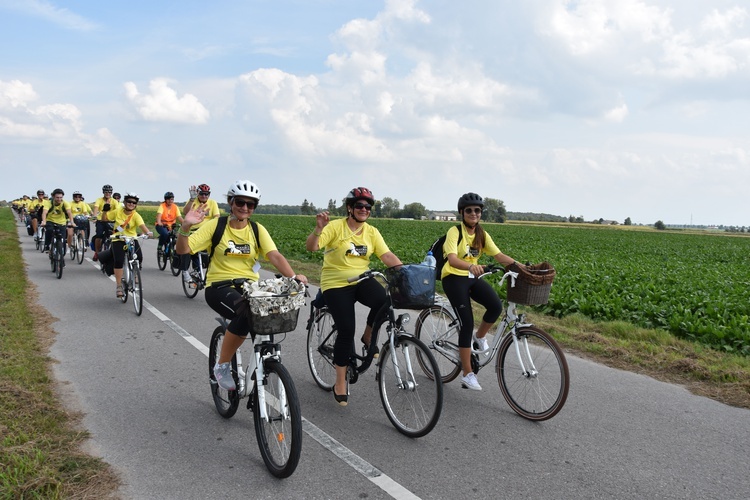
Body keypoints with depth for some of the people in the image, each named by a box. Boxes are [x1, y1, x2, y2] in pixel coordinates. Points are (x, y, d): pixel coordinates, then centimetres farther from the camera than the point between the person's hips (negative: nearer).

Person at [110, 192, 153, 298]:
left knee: (139, 258, -22)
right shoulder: (118, 211, -2)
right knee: (119, 261, -20)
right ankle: (118, 285, -4)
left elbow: (142, 225, -27)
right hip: (118, 240, 0)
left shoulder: (136, 216, -9)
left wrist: (148, 232, -47)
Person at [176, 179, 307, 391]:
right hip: (220, 287, -3)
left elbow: (275, 256, -9)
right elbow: (183, 250, -7)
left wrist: (293, 276, -27)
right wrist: (186, 226, -26)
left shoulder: (257, 230, 5)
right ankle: (222, 366, -12)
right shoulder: (216, 225, -2)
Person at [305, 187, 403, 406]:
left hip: (362, 281, 4)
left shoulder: (371, 232, 6)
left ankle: (368, 337, 2)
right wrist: (318, 229, -39)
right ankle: (340, 384, 3)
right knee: (347, 330, -14)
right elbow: (311, 247, -19)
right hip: (336, 284, -4)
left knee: (384, 301, -28)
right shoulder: (335, 226, -8)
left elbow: (387, 256, -3)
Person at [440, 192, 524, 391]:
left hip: (473, 277, 5)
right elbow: (452, 259, -29)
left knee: (496, 306, -21)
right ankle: (468, 375, -1)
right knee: (467, 323, -12)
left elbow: (499, 255, 0)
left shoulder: (482, 234, 6)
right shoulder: (455, 232, -13)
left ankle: (480, 337, 10)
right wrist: (471, 266, -48)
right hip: (454, 278, -5)